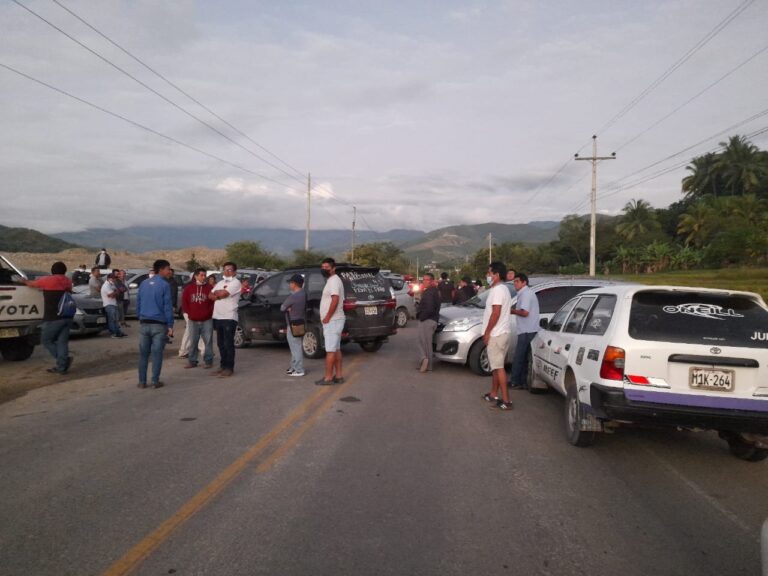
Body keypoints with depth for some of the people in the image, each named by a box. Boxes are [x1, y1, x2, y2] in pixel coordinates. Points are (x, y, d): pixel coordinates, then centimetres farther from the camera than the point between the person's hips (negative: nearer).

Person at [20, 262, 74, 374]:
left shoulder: (47, 280, -2)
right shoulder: (67, 282, 10)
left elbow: (32, 283, 17)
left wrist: (24, 281, 40)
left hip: (53, 318, -5)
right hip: (67, 317, 5)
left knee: (46, 340, 8)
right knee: (62, 341, 7)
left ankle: (65, 359, -5)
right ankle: (61, 367, 3)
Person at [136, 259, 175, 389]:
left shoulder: (144, 283, 9)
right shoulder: (164, 285, -8)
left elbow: (138, 303, 12)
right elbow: (167, 307, -11)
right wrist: (170, 326, -8)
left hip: (144, 324, 5)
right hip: (159, 324, -5)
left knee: (143, 354, 9)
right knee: (157, 354, 1)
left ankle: (142, 381, 13)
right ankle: (155, 381, 4)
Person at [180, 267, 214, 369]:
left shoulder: (209, 287, 0)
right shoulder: (189, 288, 5)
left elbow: (214, 301, -1)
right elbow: (184, 301, 8)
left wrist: (209, 313, -7)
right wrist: (188, 313, 2)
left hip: (207, 320, -2)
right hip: (193, 320, 2)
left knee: (208, 341, 0)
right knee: (192, 342, 8)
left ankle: (208, 361, 8)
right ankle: (192, 361, 17)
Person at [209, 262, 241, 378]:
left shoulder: (235, 283, -6)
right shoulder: (220, 283, 19)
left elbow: (223, 293, -18)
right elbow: (210, 296, 11)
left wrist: (216, 292, 2)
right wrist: (220, 294, -8)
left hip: (229, 317, -7)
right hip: (217, 317, 7)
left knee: (228, 344, -4)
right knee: (220, 343, 10)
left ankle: (229, 368, 0)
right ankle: (223, 365, 18)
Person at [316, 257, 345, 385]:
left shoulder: (334, 280, -15)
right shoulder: (332, 280, 18)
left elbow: (335, 300, -26)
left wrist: (327, 318, -19)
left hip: (332, 321, -11)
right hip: (334, 320, 11)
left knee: (330, 350, -7)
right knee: (336, 349, 12)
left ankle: (328, 378, -4)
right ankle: (338, 376, 18)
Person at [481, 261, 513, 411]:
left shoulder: (498, 290, -17)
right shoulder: (502, 289, 16)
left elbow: (496, 313, -23)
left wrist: (487, 332, -17)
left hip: (496, 334, -11)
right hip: (500, 332, 11)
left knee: (498, 367, -9)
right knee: (495, 365, 17)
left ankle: (506, 400, -8)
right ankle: (493, 394, 27)